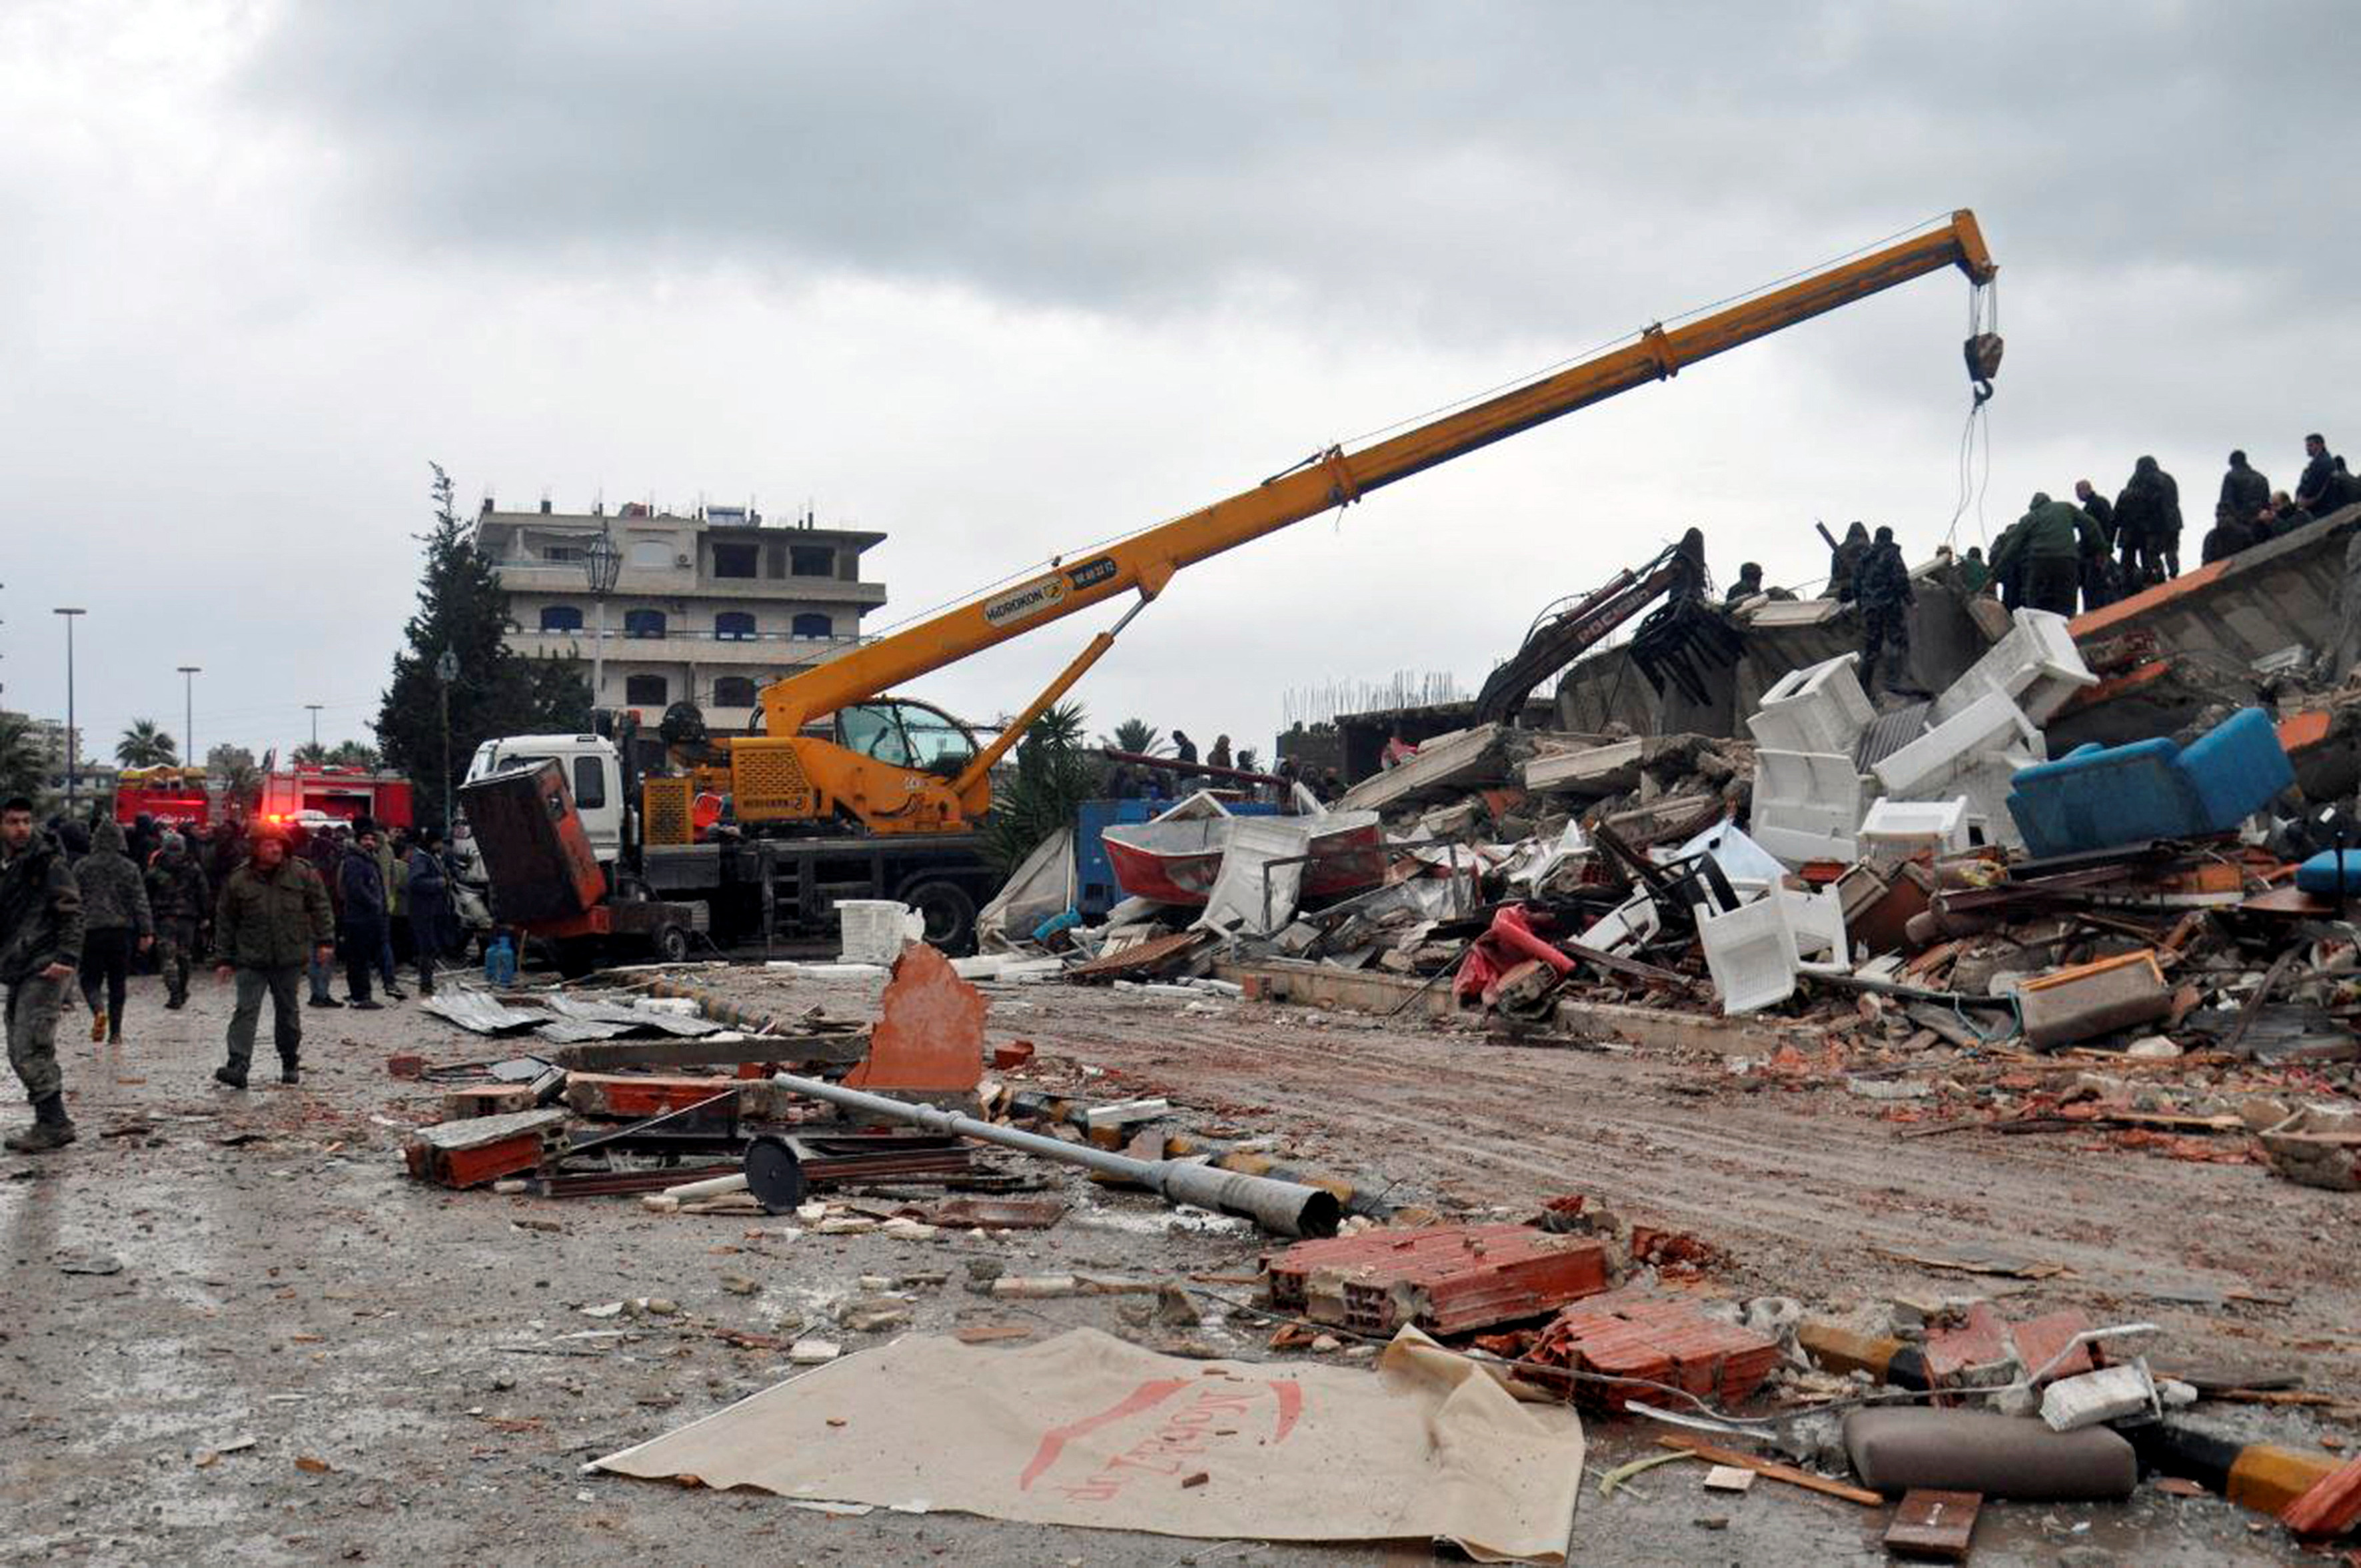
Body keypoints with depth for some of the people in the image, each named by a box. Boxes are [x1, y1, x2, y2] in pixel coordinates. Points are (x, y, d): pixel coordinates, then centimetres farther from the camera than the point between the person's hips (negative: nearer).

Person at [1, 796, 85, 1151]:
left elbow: (71, 913, -10)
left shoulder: (48, 862, -7)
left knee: (30, 1050, -13)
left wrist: (67, 956, -19)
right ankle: (51, 1123, 14)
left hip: (44, 969, -8)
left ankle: (53, 1123, -8)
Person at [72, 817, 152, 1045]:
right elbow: (140, 902, -1)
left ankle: (99, 1010, -23)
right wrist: (147, 932, 1)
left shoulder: (82, 868, 0)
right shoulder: (129, 868, 1)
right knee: (117, 983, 9)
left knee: (90, 979, 7)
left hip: (91, 930, -1)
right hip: (122, 931, 1)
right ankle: (115, 1032, 9)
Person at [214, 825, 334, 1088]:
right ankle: (238, 1066, -15)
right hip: (251, 960, -1)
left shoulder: (302, 873, 0)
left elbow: (321, 906, 7)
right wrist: (224, 959, 5)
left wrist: (324, 940, 1)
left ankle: (291, 1064, 26)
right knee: (246, 1011, -10)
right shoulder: (238, 880, -1)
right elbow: (225, 921, 6)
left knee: (288, 1012, 11)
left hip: (290, 958, 1)